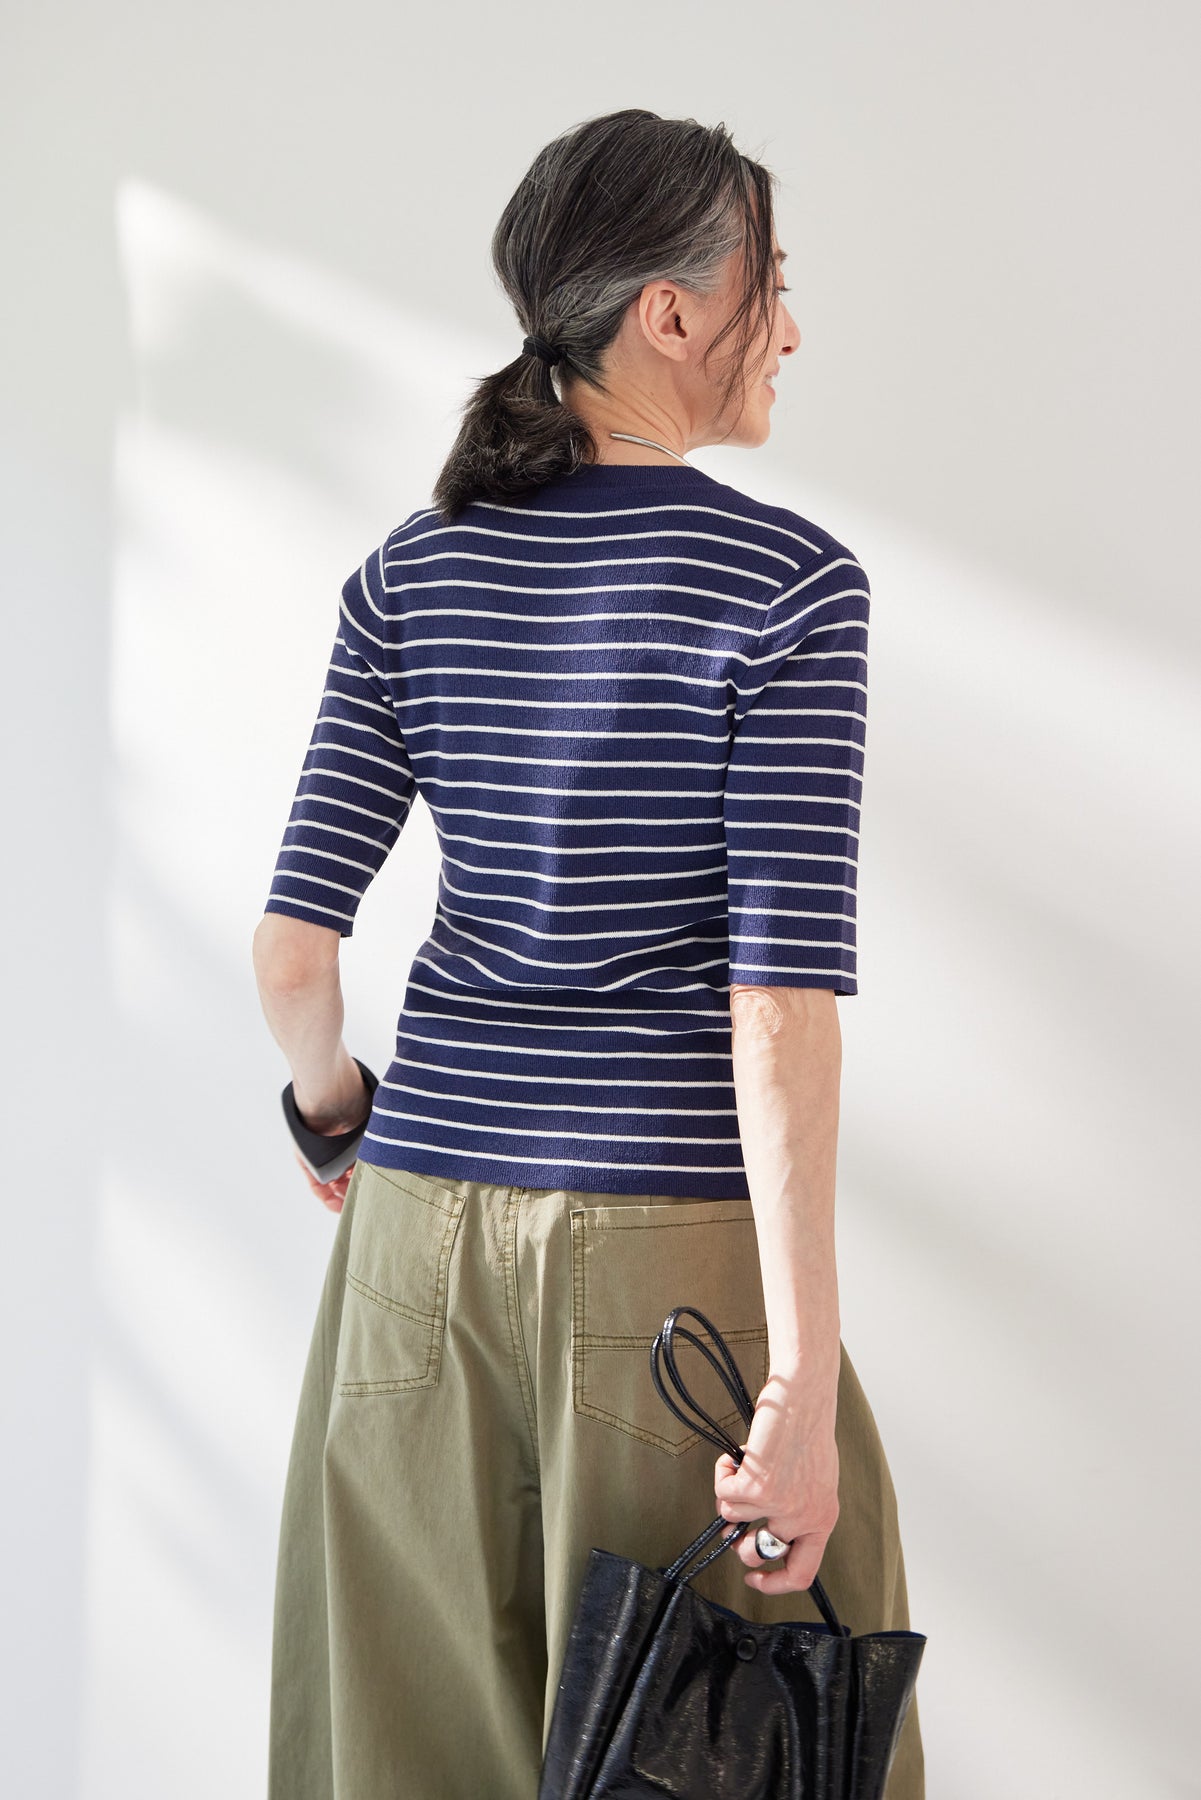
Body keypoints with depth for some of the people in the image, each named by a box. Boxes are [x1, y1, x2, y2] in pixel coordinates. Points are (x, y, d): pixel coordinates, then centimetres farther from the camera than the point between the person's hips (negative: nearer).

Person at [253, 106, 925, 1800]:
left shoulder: (410, 574, 3)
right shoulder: (789, 584, -10)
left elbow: (292, 950, -1)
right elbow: (783, 999, -17)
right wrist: (803, 1382, -17)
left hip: (424, 1219, 5)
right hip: (674, 1235, -5)